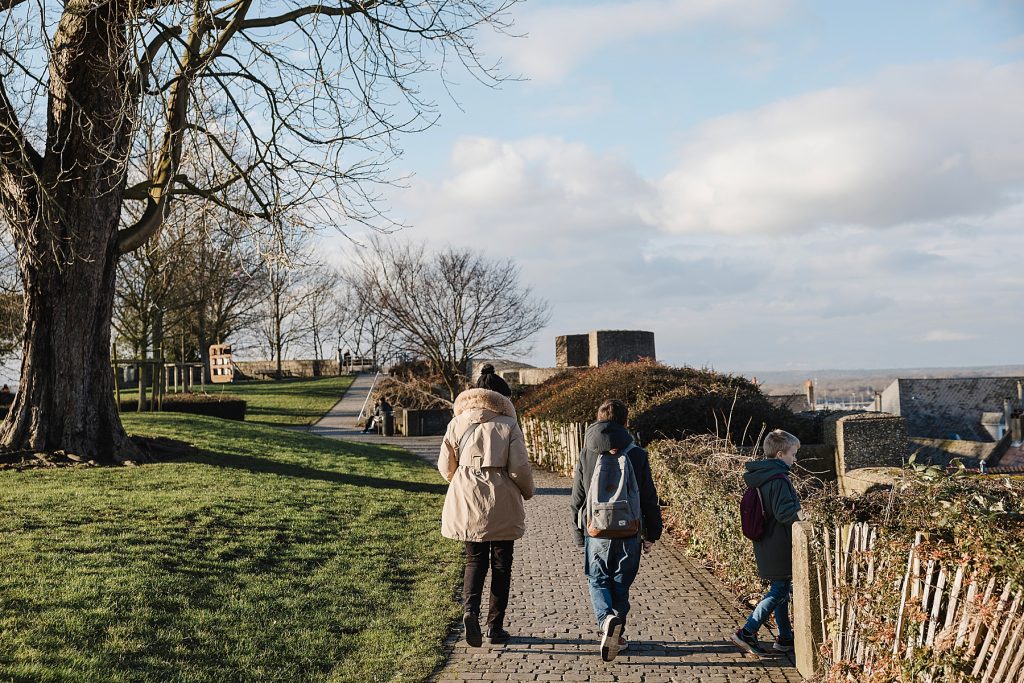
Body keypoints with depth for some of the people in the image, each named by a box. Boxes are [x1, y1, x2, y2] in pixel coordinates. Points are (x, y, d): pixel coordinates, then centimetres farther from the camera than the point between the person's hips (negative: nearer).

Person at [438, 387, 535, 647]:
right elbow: (519, 467, -8)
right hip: (501, 504, -2)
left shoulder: (457, 424, 5)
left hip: (466, 501, 2)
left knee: (475, 560, 14)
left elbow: (445, 466, 6)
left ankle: (470, 609, -11)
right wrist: (527, 492, 11)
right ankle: (495, 627, 15)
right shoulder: (508, 425, -1)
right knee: (501, 564, 12)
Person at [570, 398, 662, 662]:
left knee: (598, 581, 12)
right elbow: (649, 498, 0)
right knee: (621, 584, 15)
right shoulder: (637, 454, -4)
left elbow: (577, 500, 2)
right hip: (629, 533, 1)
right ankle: (616, 636, 20)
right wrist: (651, 533, 11)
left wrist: (579, 535, 13)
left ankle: (607, 618, -15)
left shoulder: (586, 454, -3)